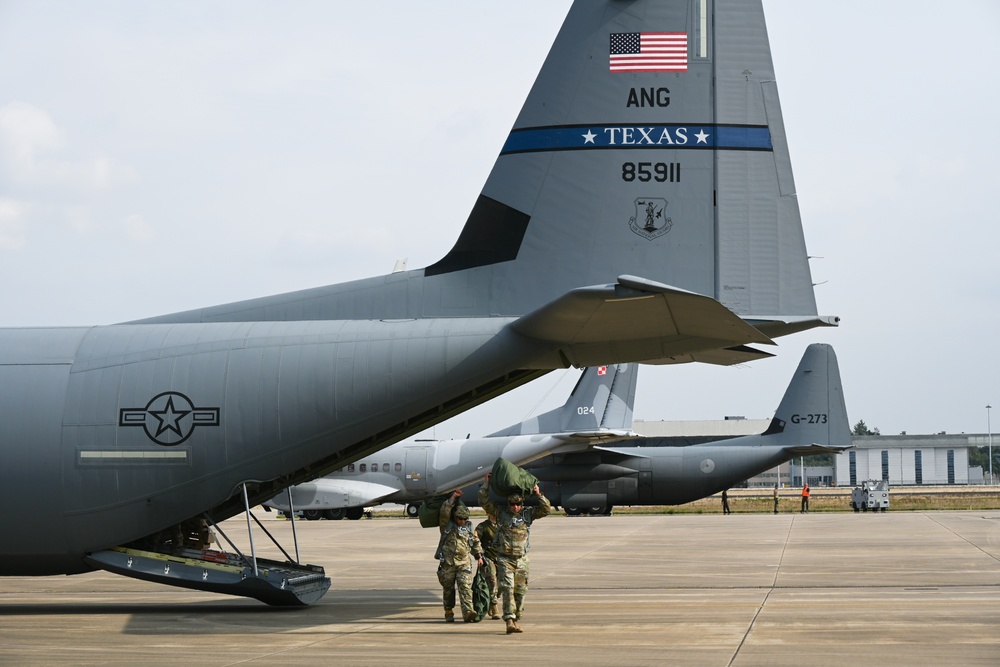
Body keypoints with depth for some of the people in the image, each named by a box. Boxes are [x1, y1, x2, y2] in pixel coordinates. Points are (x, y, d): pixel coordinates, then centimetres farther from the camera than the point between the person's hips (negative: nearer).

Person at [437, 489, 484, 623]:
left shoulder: (469, 527, 14)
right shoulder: (446, 525, 4)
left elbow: (476, 542, 26)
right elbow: (444, 511, -11)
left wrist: (479, 555, 22)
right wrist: (453, 498, -15)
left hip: (464, 563, 1)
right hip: (447, 562, -1)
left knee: (465, 586, -13)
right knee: (448, 588, 5)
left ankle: (467, 612, -24)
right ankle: (448, 613, 17)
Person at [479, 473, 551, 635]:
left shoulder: (528, 514, 5)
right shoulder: (500, 512, 0)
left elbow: (546, 509, 0)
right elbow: (484, 501, -6)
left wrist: (538, 495, -9)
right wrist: (486, 484, -8)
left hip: (521, 560, 3)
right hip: (504, 559, -3)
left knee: (520, 591, 8)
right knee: (507, 589, -14)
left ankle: (516, 620, 19)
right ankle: (509, 621, -21)